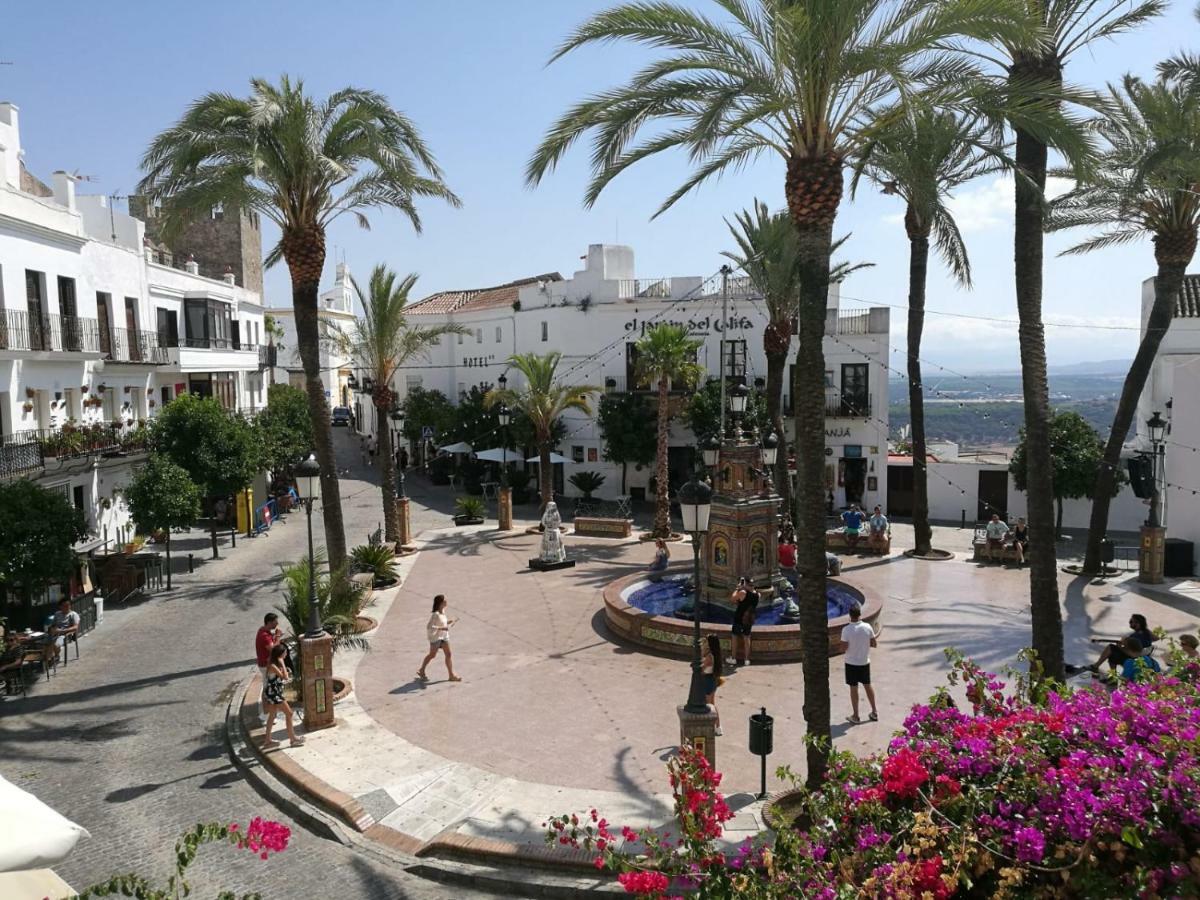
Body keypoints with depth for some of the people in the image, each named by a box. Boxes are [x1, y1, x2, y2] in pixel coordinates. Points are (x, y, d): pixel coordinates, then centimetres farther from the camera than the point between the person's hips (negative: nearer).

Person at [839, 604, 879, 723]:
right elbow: (874, 644, -4)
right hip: (865, 662, 3)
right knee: (868, 685, 19)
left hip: (851, 663, -3)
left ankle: (855, 716, 17)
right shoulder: (867, 627, -11)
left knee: (854, 688, 8)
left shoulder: (846, 630, -21)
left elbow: (844, 648, -16)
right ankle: (874, 712, 30)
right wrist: (876, 637, 16)